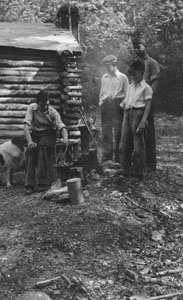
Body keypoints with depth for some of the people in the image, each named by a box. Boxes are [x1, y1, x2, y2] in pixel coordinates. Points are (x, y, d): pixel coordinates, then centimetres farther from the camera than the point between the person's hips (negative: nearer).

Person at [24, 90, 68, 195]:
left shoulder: (53, 112, -11)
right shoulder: (32, 108, -8)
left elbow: (62, 127, -19)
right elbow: (26, 125, -17)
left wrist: (65, 138, -42)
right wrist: (30, 141, -31)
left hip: (48, 134, -1)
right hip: (34, 134, 1)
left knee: (43, 146, -34)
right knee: (30, 149, -30)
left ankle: (43, 182, -32)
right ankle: (30, 185, -31)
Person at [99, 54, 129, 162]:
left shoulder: (122, 77, 1)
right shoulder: (104, 77, 15)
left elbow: (127, 94, 2)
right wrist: (101, 100, 9)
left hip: (117, 104, -4)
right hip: (106, 105, 4)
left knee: (118, 132, -5)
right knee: (106, 132, 3)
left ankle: (119, 159, 1)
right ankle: (107, 158, 9)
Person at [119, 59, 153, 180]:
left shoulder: (146, 88, -2)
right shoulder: (130, 87, 19)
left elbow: (147, 105, -9)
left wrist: (143, 121, -18)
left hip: (138, 114, -7)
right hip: (127, 114, 7)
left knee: (139, 146, -2)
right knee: (124, 145, 7)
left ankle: (140, 173, 7)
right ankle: (125, 170, 18)